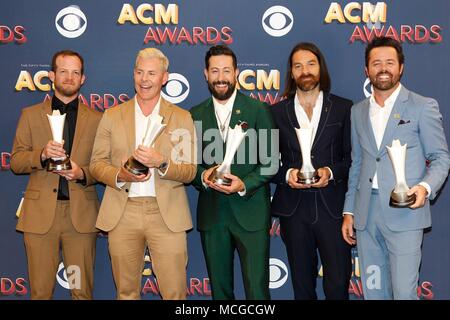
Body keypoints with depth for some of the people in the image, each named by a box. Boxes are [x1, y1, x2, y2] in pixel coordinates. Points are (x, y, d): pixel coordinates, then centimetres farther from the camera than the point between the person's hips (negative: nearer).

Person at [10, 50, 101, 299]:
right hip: (40, 213, 0)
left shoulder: (96, 119, 9)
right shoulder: (30, 115, 10)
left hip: (82, 213, 0)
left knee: (82, 291, 5)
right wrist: (42, 154, -13)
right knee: (40, 290, 5)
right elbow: (15, 162, 6)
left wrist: (83, 173, -12)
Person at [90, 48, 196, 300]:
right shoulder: (112, 116, 9)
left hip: (166, 215, -1)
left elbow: (190, 172, 2)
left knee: (175, 293, -1)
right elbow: (97, 164, 8)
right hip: (122, 214, 1)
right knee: (126, 292, 11)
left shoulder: (182, 118, 6)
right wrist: (120, 175, -13)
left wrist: (162, 163, -18)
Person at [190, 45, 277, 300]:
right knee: (220, 289, 13)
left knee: (257, 289, -3)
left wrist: (244, 184, -18)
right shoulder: (196, 115, 8)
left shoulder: (258, 110, 0)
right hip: (211, 214, 3)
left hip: (251, 212, -3)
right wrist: (202, 176, -12)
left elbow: (270, 161, -2)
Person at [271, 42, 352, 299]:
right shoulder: (278, 112, 7)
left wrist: (331, 172, -14)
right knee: (302, 286, 12)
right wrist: (287, 174, -11)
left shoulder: (343, 108, 5)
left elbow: (353, 156, 4)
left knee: (338, 285, 1)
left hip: (333, 208, -1)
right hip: (294, 209, 1)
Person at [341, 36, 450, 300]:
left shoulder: (423, 107, -1)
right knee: (373, 291, 11)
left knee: (404, 292, -6)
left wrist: (425, 186, -20)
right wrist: (349, 211, 13)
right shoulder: (358, 111, 14)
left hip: (404, 213, -4)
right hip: (366, 214, 5)